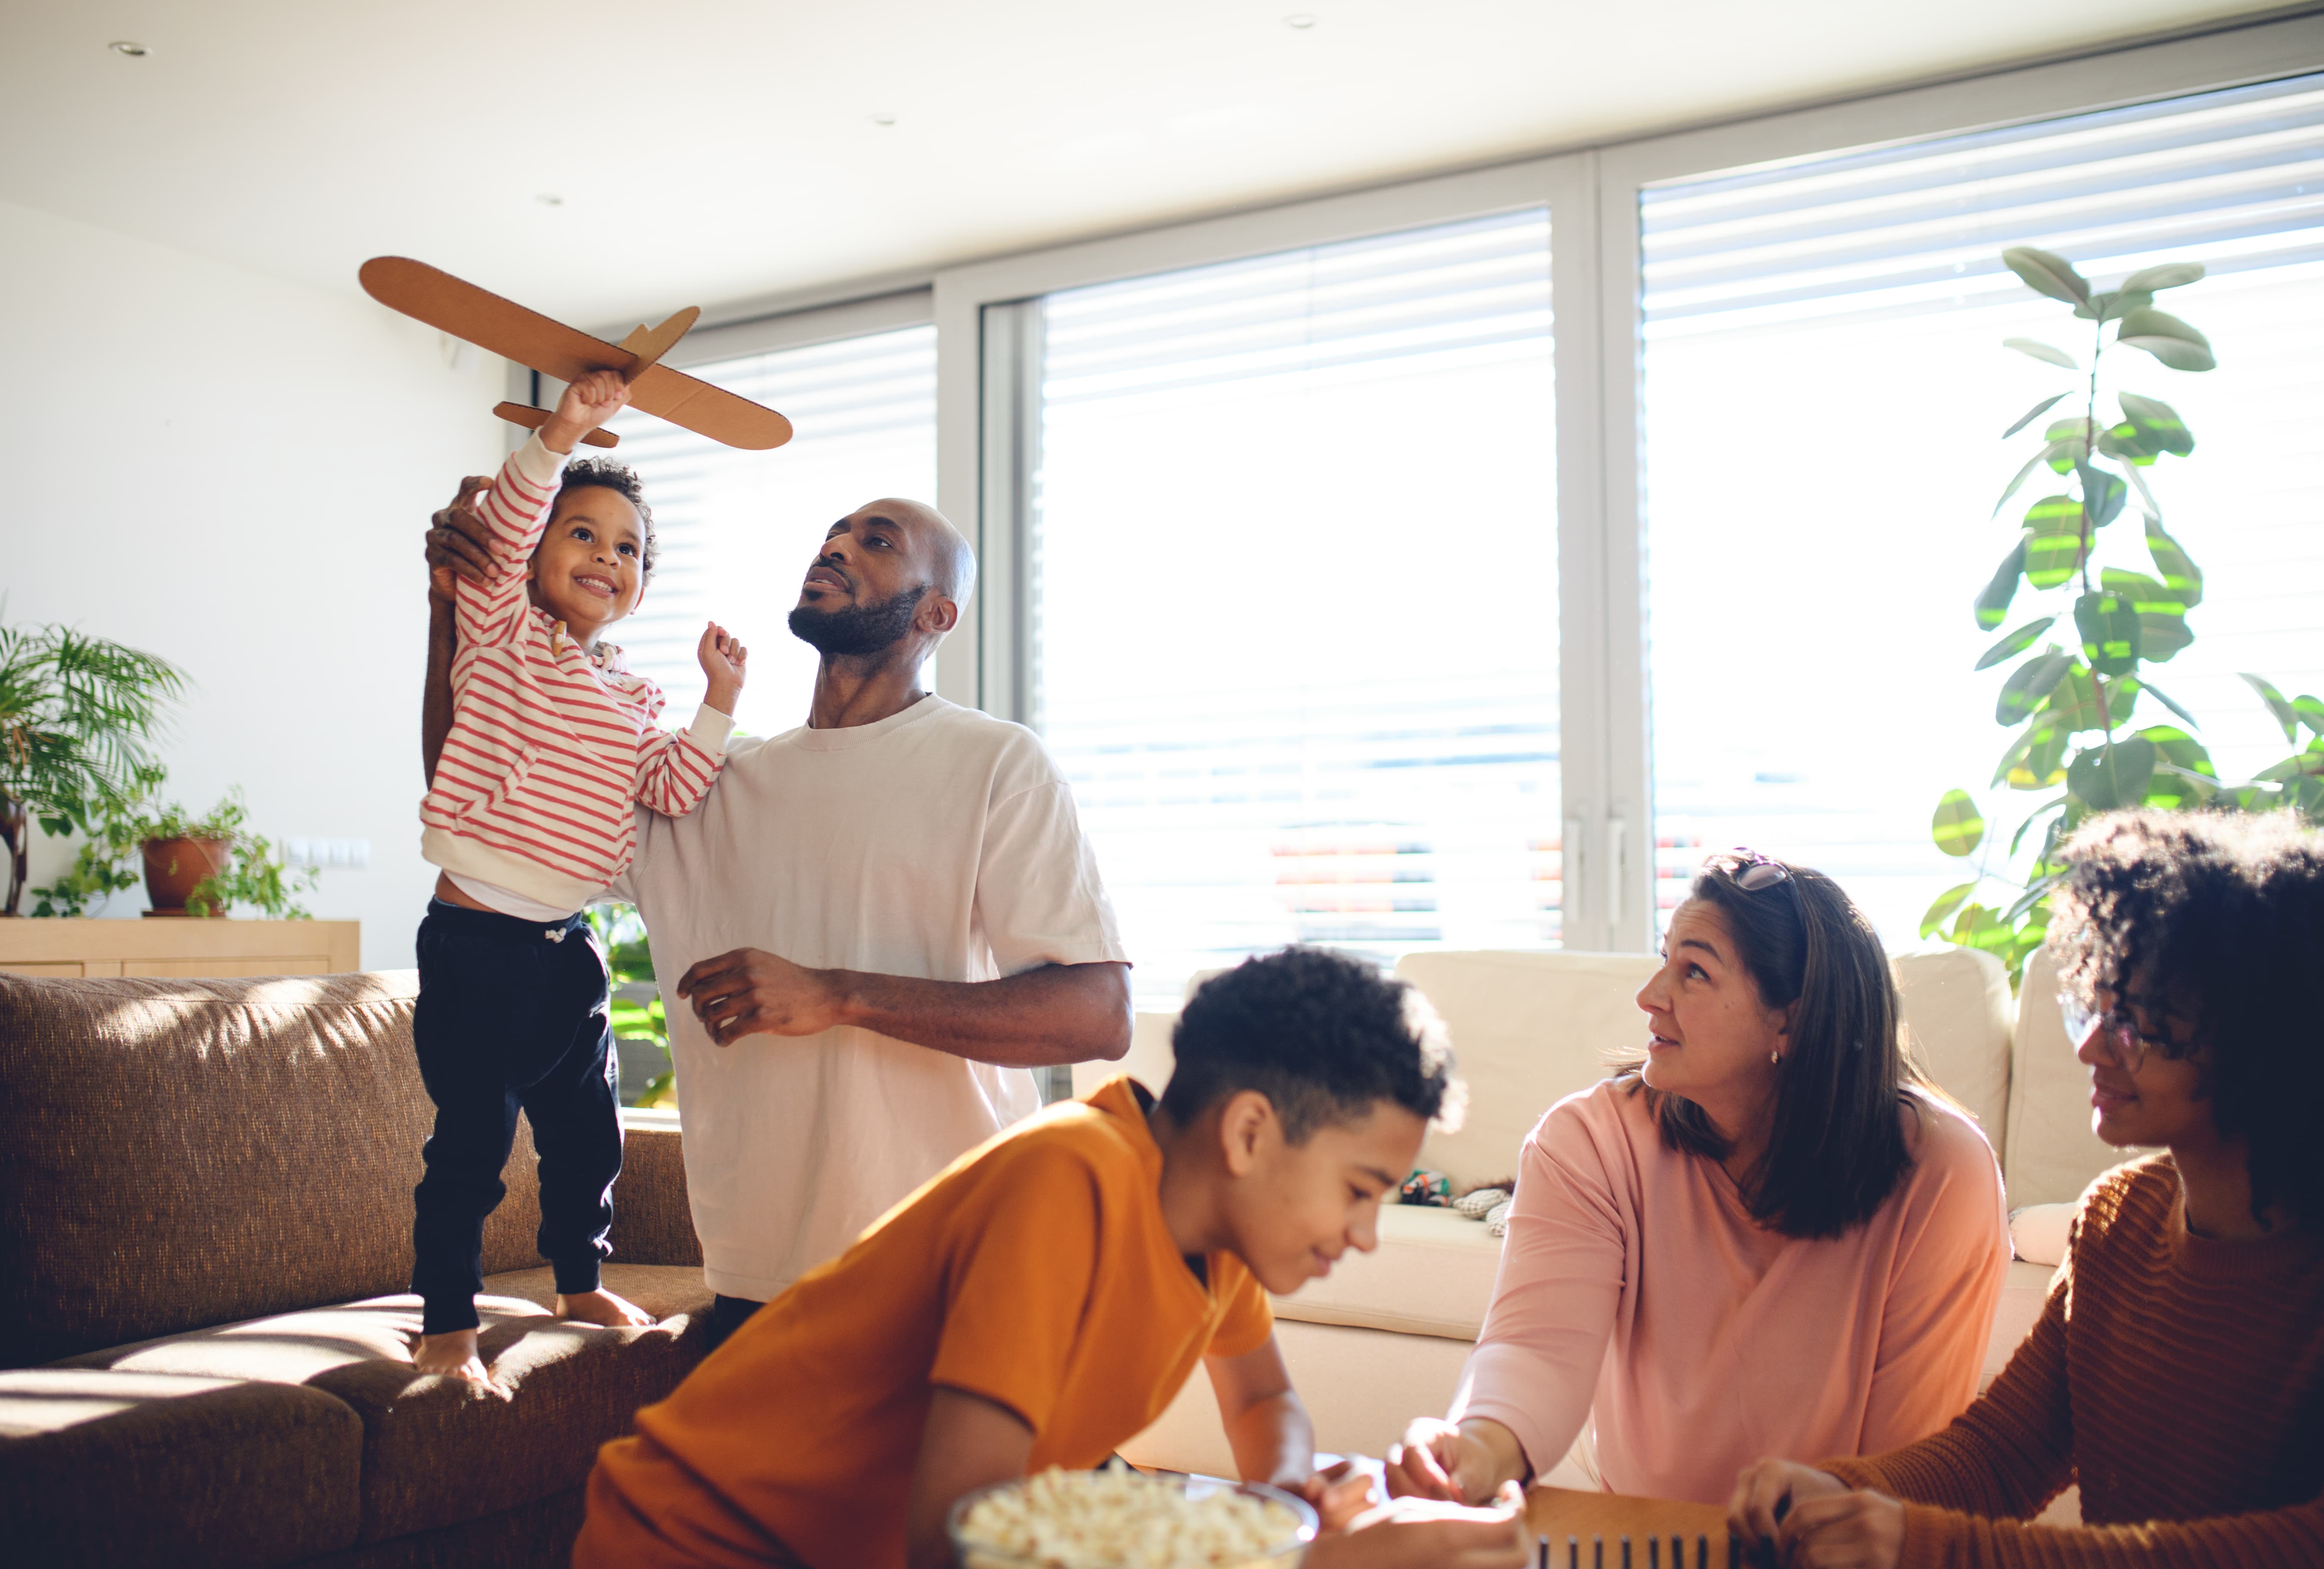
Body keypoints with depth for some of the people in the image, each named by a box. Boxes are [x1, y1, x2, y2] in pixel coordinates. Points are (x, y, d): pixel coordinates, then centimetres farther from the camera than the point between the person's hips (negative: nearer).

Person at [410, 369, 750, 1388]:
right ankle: (445, 1324, 14)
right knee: (471, 1142, 0)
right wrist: (562, 437, -30)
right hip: (478, 938, -6)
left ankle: (580, 1283, 37)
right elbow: (498, 535, -21)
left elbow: (671, 789, 2)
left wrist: (719, 701, -6)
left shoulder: (634, 700, 12)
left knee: (588, 1133, 17)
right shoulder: (504, 634, -4)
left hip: (570, 951, 7)